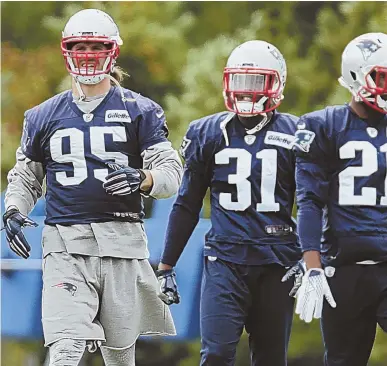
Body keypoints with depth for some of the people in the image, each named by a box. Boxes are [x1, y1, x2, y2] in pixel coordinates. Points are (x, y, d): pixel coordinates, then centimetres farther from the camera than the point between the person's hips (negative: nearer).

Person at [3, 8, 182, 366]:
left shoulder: (140, 111, 6)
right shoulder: (44, 116, 14)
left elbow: (171, 172, 1)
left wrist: (141, 179, -21)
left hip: (122, 240, 0)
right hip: (66, 244, 0)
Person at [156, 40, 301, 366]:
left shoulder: (293, 135, 4)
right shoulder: (209, 134, 7)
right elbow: (187, 206, 13)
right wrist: (166, 267, 11)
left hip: (277, 261, 0)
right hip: (225, 258, 0)